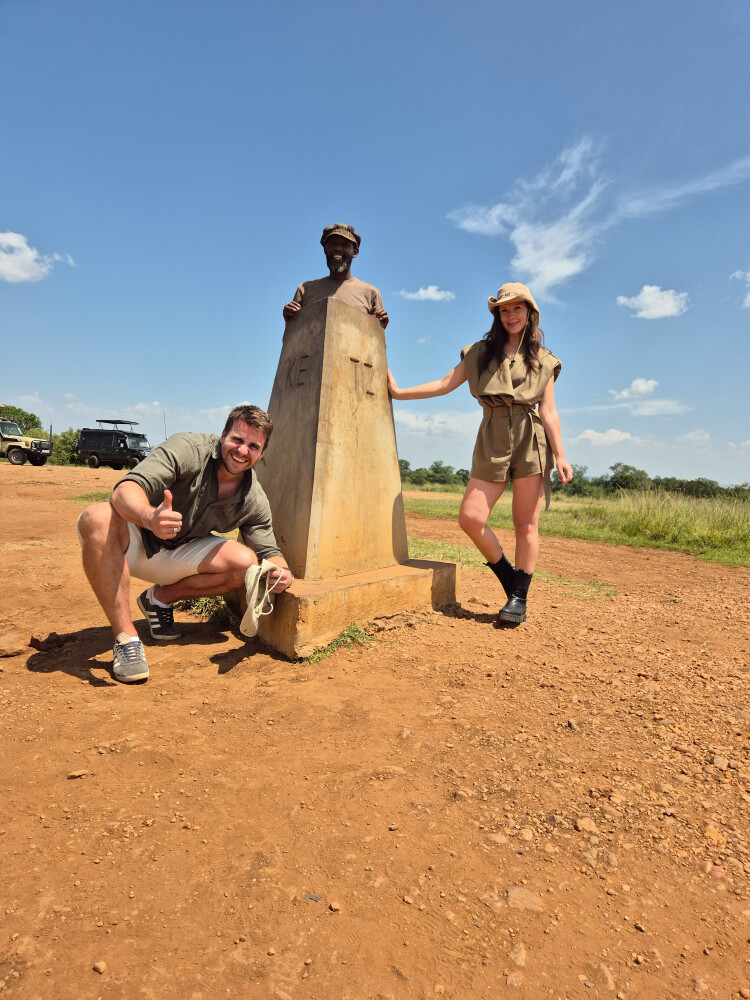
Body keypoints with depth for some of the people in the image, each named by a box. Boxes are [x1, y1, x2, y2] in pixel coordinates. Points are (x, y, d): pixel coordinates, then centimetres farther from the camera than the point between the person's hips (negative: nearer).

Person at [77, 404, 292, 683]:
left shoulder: (254, 500, -7)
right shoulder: (187, 449, -22)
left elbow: (269, 551, -2)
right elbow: (124, 491, -34)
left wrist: (281, 572, -27)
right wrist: (150, 517, -57)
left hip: (176, 555, 4)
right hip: (132, 544, -3)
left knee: (246, 562, -18)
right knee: (98, 517, -36)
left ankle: (160, 598, 5)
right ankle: (126, 638, -27)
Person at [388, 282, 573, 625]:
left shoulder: (542, 361, 13)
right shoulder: (480, 352, 16)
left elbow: (548, 412, 6)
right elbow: (445, 384, 13)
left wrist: (560, 455, -5)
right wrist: (399, 392, 9)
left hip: (530, 441, -1)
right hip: (492, 442, 2)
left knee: (525, 523, -3)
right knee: (470, 517, -11)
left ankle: (519, 597, 9)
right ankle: (509, 579, 10)